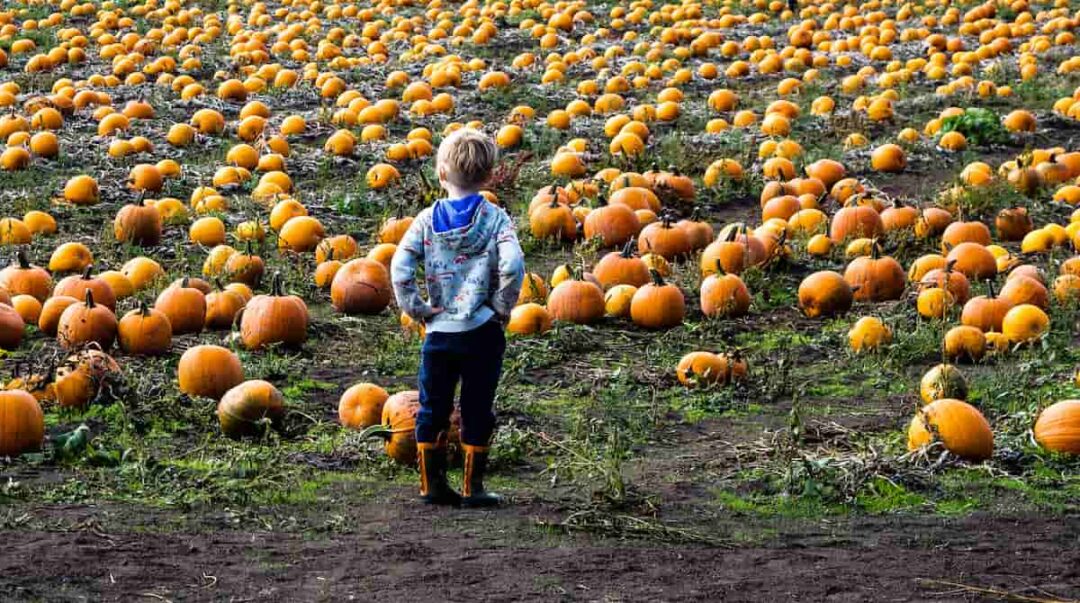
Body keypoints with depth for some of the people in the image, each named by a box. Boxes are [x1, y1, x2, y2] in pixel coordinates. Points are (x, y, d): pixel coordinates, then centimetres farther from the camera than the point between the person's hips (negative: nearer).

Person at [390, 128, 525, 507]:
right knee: (477, 412, 7)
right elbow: (512, 265, -20)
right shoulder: (495, 219, -6)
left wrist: (415, 308, -1)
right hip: (481, 333, -2)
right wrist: (502, 307, -7)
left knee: (432, 409, 13)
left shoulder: (427, 219, -1)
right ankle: (472, 488, 10)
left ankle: (431, 483, 17)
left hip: (438, 331, 2)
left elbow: (400, 268, -10)